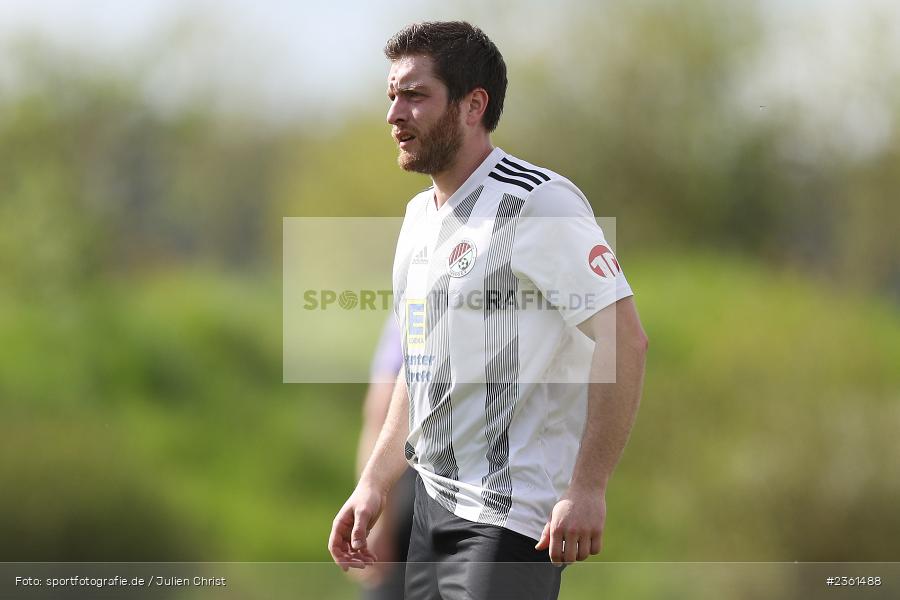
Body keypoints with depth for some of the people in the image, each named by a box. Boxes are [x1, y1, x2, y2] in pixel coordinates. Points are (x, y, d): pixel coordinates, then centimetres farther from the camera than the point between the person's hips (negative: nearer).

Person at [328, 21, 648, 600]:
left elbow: (625, 338, -19)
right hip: (432, 507, 9)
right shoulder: (420, 215, 16)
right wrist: (375, 485, 18)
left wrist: (587, 489, -23)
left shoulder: (538, 202, -13)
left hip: (510, 520, -9)